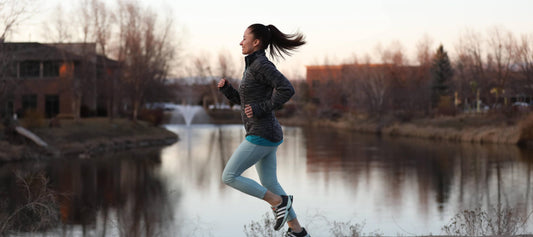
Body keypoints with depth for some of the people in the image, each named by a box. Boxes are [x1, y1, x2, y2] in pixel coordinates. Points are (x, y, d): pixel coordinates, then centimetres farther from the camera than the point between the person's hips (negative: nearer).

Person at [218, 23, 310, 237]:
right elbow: (244, 101, 24)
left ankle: (279, 202, -1)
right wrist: (226, 88, 8)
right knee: (269, 185, 15)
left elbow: (287, 89, -25)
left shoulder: (262, 64, -14)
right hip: (265, 134, 10)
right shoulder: (255, 65, 15)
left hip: (262, 135, -10)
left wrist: (262, 109, -21)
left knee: (229, 177, -5)